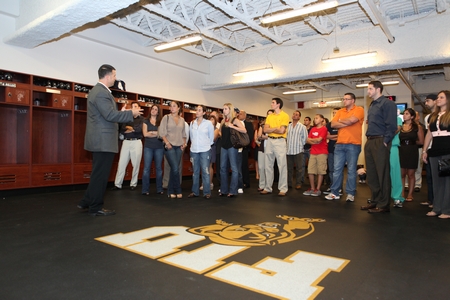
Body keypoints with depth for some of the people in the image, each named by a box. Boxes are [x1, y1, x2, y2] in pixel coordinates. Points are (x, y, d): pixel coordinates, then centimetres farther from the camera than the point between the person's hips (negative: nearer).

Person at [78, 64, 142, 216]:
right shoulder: (101, 92, -17)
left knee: (98, 174, 19)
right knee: (100, 175, -1)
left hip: (100, 140, 11)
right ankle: (95, 207, 10)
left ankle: (86, 202, 28)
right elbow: (110, 115, -24)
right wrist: (131, 113, -15)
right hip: (103, 141, -11)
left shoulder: (98, 90, 17)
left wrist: (124, 112, 12)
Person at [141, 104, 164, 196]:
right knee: (146, 168, -4)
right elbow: (145, 134, -3)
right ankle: (145, 190, 0)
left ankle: (159, 189, 9)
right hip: (148, 147, -1)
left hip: (159, 147, 1)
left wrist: (151, 132, -5)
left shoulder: (161, 122, 10)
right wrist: (157, 133, -3)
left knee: (159, 168, 4)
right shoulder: (146, 121, 10)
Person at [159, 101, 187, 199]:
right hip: (170, 146, -4)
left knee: (174, 169, 5)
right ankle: (178, 191, 3)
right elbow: (162, 132, -4)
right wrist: (167, 143, -13)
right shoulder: (166, 118, 1)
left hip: (179, 147, 4)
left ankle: (171, 191, 13)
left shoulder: (182, 120, 12)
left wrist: (184, 143, 4)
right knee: (175, 169, -12)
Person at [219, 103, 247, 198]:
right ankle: (224, 190, 16)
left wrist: (232, 126, -20)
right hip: (224, 146, 7)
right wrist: (221, 134, 9)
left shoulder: (235, 120, -5)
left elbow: (244, 130, -17)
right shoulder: (223, 121, 13)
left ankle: (233, 191, 2)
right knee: (223, 168, 8)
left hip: (232, 146, -7)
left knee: (234, 168, -2)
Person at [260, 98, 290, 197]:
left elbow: (282, 131, -14)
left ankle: (283, 189, 3)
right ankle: (268, 188, 17)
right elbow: (265, 130, 3)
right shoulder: (269, 116, 14)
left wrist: (271, 129, 0)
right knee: (268, 166, 8)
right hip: (269, 141, 6)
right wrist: (276, 128, -9)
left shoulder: (285, 116, -3)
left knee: (282, 166, -4)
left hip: (280, 141, -6)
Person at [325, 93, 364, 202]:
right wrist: (347, 123, -7)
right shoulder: (340, 111, 15)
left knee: (351, 170, 1)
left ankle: (350, 194, 10)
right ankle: (334, 192, 11)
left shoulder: (359, 109, 0)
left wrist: (340, 120, 1)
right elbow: (333, 124, 3)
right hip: (339, 144, 5)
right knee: (337, 169, 5)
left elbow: (351, 120, -18)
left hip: (353, 145, -5)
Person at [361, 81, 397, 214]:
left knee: (382, 174, -4)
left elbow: (391, 125, -13)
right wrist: (368, 140, 13)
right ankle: (375, 201, 21)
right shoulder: (372, 105, 21)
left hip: (380, 142, -9)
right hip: (370, 142, 9)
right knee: (371, 174, 11)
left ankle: (383, 205, 4)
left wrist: (385, 141, -17)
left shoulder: (387, 103, -6)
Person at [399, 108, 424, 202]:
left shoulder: (417, 127, 0)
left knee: (410, 174, 5)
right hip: (401, 152, 2)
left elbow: (421, 142, -1)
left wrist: (411, 142, 2)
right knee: (402, 174, 3)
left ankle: (410, 194, 15)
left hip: (412, 152, -2)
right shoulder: (400, 126, 6)